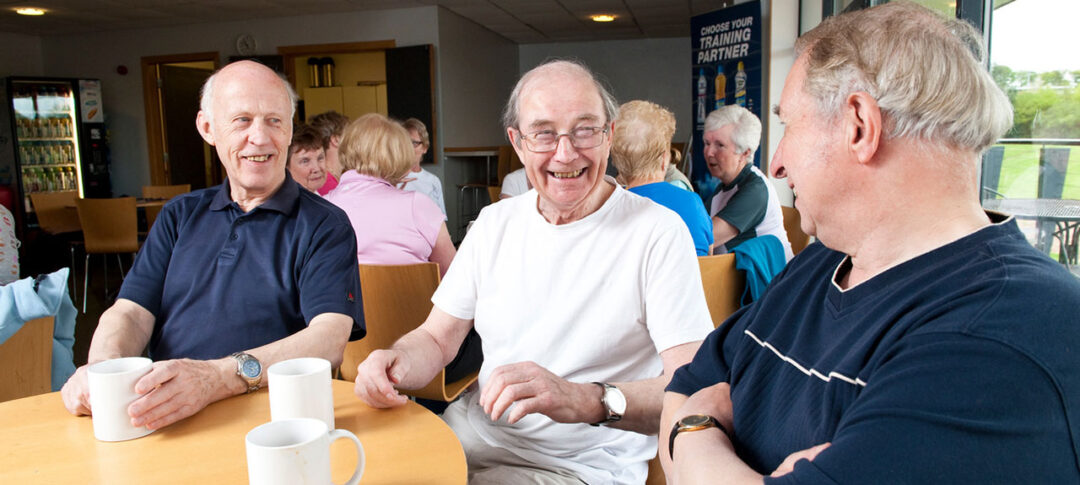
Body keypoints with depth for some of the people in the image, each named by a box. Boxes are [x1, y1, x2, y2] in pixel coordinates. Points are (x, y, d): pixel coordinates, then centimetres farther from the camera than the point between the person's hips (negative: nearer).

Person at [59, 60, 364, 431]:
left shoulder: (324, 225, 0)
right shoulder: (179, 215, 17)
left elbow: (329, 339, -15)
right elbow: (130, 311, 8)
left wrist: (216, 378, -30)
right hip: (162, 421, 5)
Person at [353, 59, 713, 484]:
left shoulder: (658, 233, -12)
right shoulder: (495, 223, 5)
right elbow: (437, 338, 9)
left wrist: (588, 400, -37)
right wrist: (395, 364, -15)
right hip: (472, 434, 5)